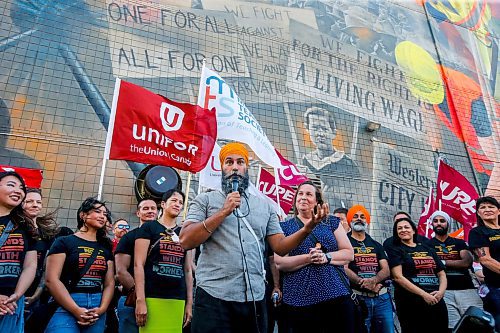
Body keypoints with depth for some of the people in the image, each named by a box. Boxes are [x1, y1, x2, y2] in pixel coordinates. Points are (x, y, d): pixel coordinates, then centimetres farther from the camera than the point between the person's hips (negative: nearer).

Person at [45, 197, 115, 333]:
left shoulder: (106, 248, 13)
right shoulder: (63, 242, 1)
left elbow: (110, 282, 8)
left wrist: (101, 309, -10)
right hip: (66, 307, -4)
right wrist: (76, 310, -16)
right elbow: (51, 279, -8)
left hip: (97, 309, 4)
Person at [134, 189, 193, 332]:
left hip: (178, 300, 4)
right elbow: (138, 264, -6)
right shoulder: (148, 228, 1)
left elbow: (188, 270, 14)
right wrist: (140, 300, -13)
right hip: (152, 298, -4)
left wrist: (189, 303, 9)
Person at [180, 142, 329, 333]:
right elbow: (186, 241, -8)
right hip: (214, 296, -3)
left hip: (255, 298, 3)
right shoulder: (205, 200, 4)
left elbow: (280, 247, 7)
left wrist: (307, 228, -9)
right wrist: (224, 212, -13)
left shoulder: (265, 205, 12)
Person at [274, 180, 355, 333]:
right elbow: (279, 263, -5)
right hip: (300, 299, -1)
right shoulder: (285, 227, 4)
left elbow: (349, 253, 5)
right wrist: (308, 258, -18)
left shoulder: (331, 222, 10)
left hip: (337, 294, 2)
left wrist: (326, 257, -12)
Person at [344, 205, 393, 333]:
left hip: (382, 298, 4)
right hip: (358, 298, -4)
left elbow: (386, 270, 5)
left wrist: (373, 280, -15)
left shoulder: (376, 245, 17)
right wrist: (362, 282, -20)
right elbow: (344, 269, -9)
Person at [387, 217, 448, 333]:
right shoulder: (396, 251, 1)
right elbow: (398, 277, -10)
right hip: (411, 304, -4)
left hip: (436, 302, 5)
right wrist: (423, 294, -16)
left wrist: (441, 292, -4)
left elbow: (442, 274, 15)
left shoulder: (428, 249, 16)